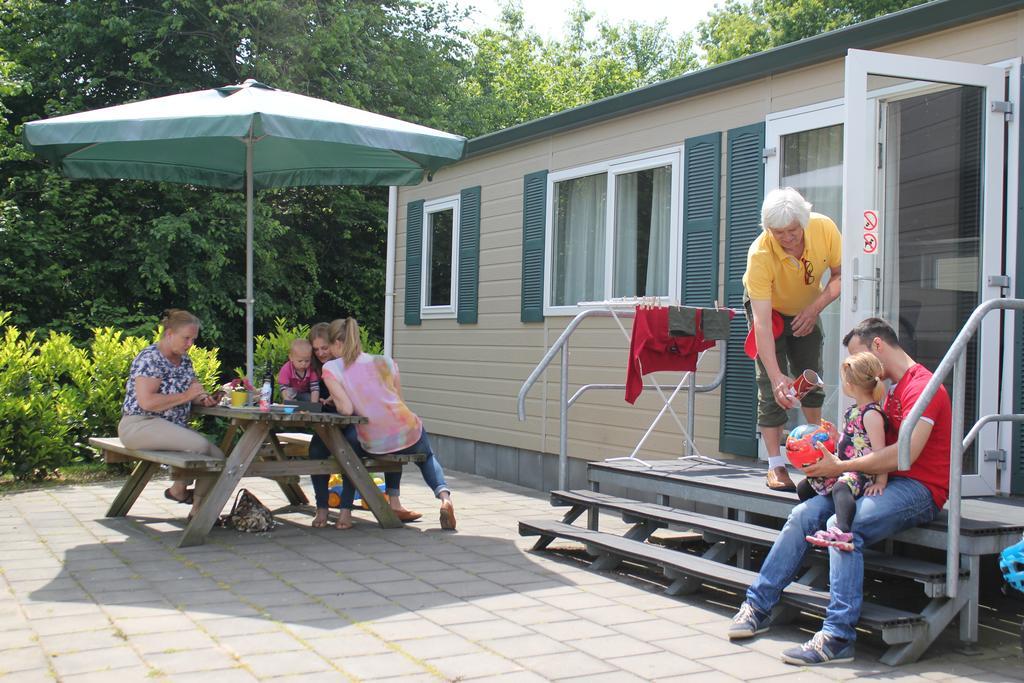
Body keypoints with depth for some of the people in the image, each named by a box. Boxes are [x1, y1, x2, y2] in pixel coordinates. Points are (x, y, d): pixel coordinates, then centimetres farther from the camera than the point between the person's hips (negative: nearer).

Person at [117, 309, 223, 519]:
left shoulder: (184, 360, 13)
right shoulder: (150, 358, -14)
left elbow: (193, 393, 21)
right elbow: (147, 402, -24)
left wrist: (204, 398, -4)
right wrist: (186, 395, -20)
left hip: (174, 427, 9)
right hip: (141, 425, -9)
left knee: (217, 457, -11)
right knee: (200, 445, -29)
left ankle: (198, 510, 2)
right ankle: (178, 489, -4)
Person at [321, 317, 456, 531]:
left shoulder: (331, 369, -4)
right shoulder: (384, 362, 6)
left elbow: (346, 409, -12)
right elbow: (398, 401, 8)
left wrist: (335, 400, 9)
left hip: (374, 446, -1)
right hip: (410, 437, 2)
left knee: (352, 452, 34)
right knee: (426, 456, 35)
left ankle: (345, 511, 21)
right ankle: (443, 494, 6)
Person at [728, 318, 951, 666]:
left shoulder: (922, 386, -10)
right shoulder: (894, 391, 23)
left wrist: (841, 467, -16)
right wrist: (832, 457, 0)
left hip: (919, 489, -9)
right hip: (885, 482, 9)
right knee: (803, 514, -7)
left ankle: (838, 637, -32)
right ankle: (758, 606, -4)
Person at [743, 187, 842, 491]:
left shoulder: (825, 228, -29)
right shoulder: (760, 254, -39)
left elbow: (840, 275, -12)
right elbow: (762, 324, -41)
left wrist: (815, 308, -27)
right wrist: (777, 377, -46)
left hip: (807, 309, 4)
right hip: (768, 306, -4)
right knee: (772, 388, -11)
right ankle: (776, 465, -6)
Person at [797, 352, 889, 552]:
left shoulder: (872, 414, -15)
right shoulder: (853, 410, 14)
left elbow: (879, 451, -19)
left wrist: (881, 481, -21)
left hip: (863, 474, -11)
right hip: (845, 468, 11)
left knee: (841, 488, -41)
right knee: (804, 487, 10)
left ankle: (842, 530, -63)